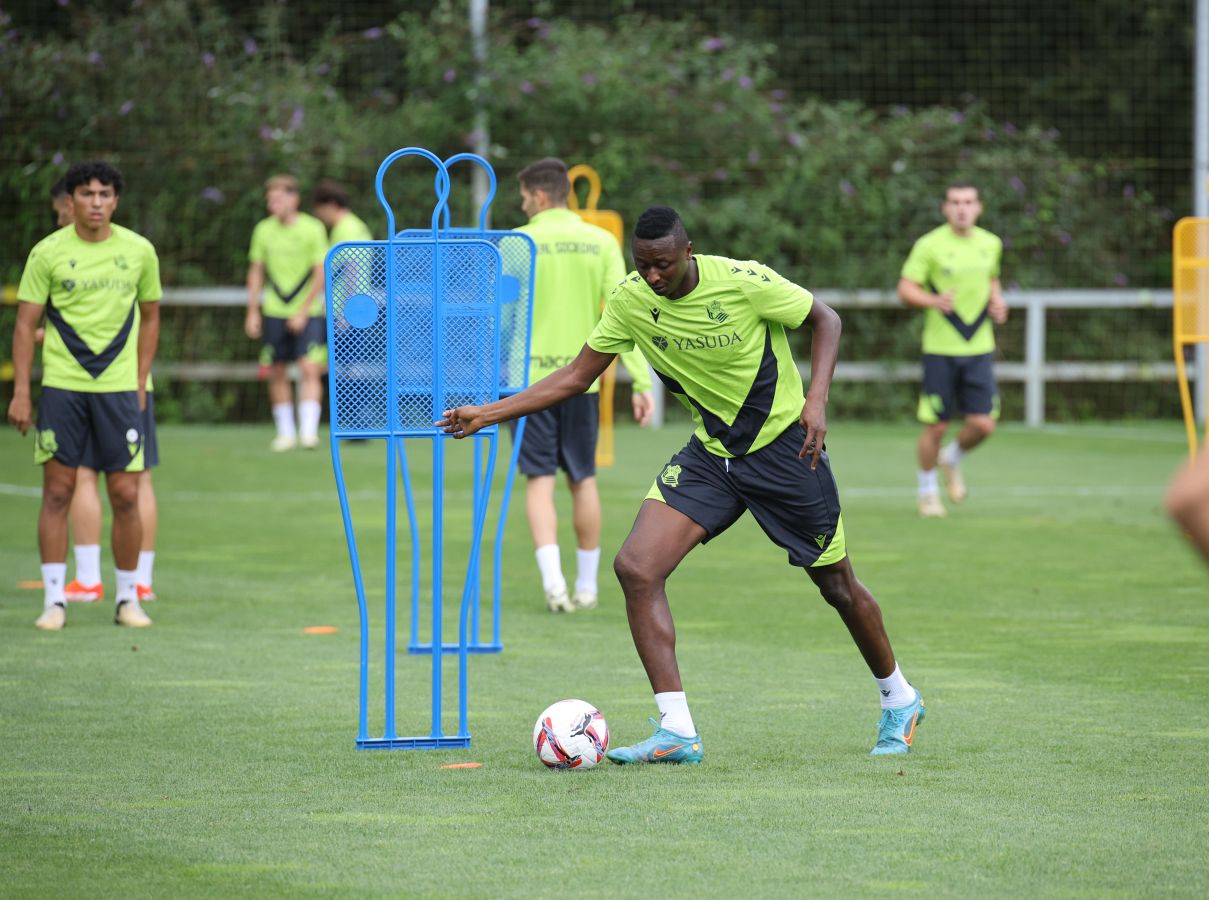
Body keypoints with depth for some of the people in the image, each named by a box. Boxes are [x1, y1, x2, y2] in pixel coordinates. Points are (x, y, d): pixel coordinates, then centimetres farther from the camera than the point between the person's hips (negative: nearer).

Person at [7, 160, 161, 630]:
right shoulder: (48, 252, -1)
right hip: (62, 384, -1)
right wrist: (20, 392, -5)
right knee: (57, 492, -1)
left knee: (126, 495, -1)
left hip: (119, 386, 1)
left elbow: (149, 316, 15)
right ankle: (54, 600, 5)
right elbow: (25, 324, 1)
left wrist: (140, 383, 8)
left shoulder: (139, 251, 4)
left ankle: (128, 599, 12)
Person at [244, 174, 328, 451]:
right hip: (274, 313, 4)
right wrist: (252, 312, 7)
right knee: (277, 373, 4)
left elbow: (321, 274, -6)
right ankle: (285, 432, 15)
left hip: (307, 313, -4)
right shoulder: (263, 230, 4)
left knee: (310, 368, -15)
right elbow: (256, 272, 12)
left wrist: (303, 312, -10)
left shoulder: (313, 229, -6)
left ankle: (308, 430, -18)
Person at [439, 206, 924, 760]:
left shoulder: (742, 281, -21)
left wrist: (816, 399, -19)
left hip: (783, 445, -4)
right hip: (710, 453, 4)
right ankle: (676, 732, -15)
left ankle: (898, 699, 36)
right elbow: (577, 376, 1)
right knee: (636, 569, -16)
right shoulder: (630, 302, -9)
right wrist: (487, 413, -7)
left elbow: (825, 319, -6)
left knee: (837, 585, 8)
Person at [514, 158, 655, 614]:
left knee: (540, 481, 0)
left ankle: (553, 581, -16)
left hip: (531, 376, -2)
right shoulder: (601, 243, 3)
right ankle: (586, 584, 20)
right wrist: (642, 382, -3)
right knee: (583, 480, 15)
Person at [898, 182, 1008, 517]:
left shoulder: (991, 244, 7)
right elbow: (905, 289, -8)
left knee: (983, 424, -5)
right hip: (940, 349, -4)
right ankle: (927, 490, 20)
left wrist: (997, 302, 3)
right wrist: (934, 300, -27)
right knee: (936, 426, -1)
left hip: (979, 348, 4)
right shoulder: (929, 245, -7)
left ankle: (952, 459, 28)